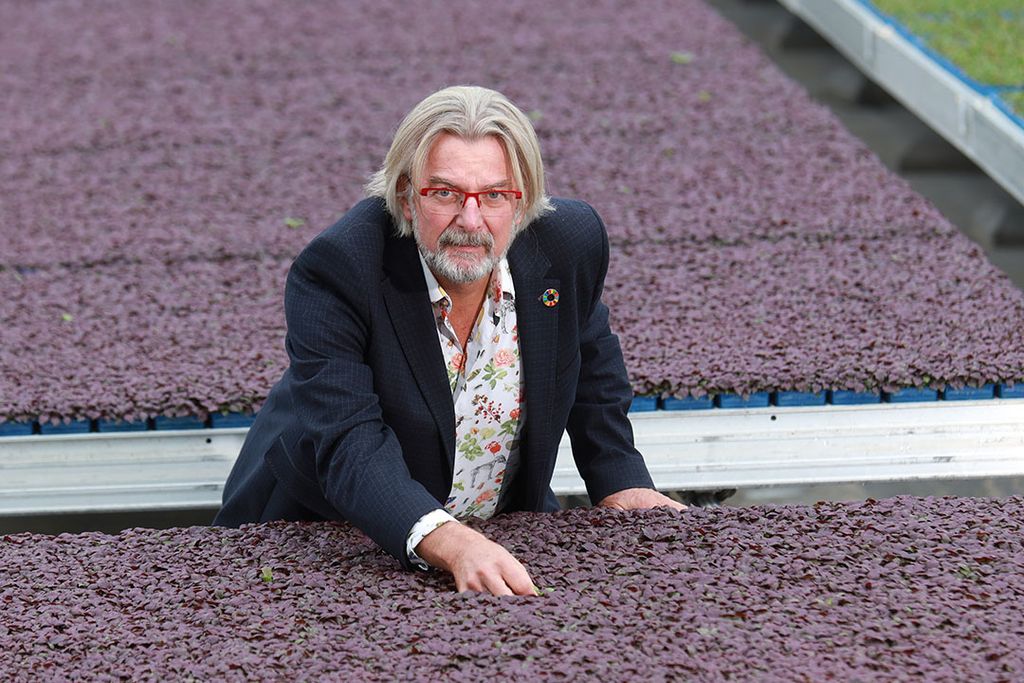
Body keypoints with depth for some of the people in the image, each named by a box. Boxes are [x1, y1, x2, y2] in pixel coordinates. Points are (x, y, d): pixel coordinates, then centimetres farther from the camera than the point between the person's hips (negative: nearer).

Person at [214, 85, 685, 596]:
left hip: (502, 534, 3)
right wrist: (451, 544, -50)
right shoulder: (333, 271, -27)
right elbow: (349, 446, -35)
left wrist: (620, 483, 3)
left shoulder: (568, 243, -12)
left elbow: (591, 362, 11)